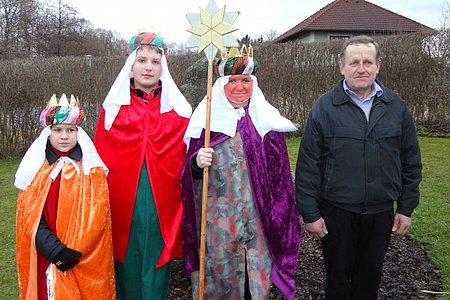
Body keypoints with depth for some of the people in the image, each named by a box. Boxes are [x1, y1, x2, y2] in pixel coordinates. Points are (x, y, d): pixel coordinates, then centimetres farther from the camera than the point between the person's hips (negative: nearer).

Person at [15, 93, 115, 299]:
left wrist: (75, 252, -15)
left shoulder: (92, 171, -2)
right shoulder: (36, 169, 2)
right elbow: (30, 217, -2)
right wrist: (56, 250, -14)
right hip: (46, 260, 1)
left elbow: (98, 214, -7)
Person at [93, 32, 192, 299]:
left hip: (162, 208, 0)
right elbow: (100, 160, 3)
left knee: (156, 278, 10)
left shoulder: (179, 109, 4)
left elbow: (187, 160, 6)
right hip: (122, 208, 0)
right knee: (127, 271, 12)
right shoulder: (113, 108, 4)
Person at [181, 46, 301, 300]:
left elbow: (280, 176, 7)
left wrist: (280, 216, 4)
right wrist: (197, 163, -20)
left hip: (259, 217, 1)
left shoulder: (268, 120, 4)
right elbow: (190, 172, 2)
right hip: (217, 218, 0)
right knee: (220, 271, 7)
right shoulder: (206, 118, 1)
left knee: (256, 274, 6)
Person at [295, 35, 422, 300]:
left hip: (381, 213, 3)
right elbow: (307, 165, -7)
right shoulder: (324, 107, -7)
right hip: (336, 212, -2)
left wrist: (406, 208, 5)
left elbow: (411, 162, 7)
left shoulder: (396, 107, 2)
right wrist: (310, 213, -8)